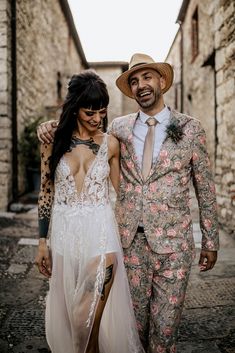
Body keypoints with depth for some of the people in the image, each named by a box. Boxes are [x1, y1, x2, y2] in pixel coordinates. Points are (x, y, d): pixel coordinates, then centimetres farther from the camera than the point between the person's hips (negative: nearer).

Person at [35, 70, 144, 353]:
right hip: (64, 232, 1)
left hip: (100, 232, -1)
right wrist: (42, 241, 2)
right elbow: (45, 193, 4)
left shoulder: (110, 144, 2)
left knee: (92, 314, -1)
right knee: (68, 309, 15)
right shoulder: (53, 142, 1)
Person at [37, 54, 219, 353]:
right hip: (130, 240, 2)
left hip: (173, 242, -1)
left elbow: (205, 187, 4)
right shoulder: (119, 127, 5)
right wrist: (54, 127, -3)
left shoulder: (189, 128, 1)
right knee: (133, 320, 12)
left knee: (165, 326, 6)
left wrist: (210, 240, 4)